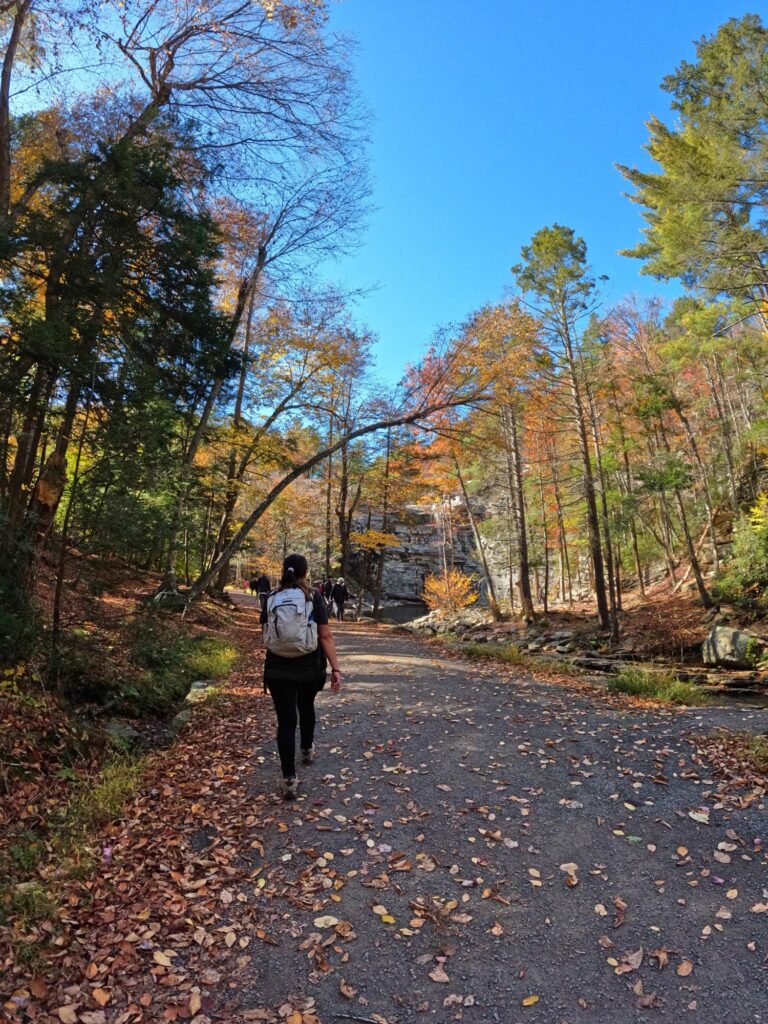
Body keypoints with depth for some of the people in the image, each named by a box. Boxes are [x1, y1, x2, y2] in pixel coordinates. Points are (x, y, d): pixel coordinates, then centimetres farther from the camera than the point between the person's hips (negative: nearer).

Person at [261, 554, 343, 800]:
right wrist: (335, 669, -11)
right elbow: (325, 636, -13)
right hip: (310, 668, 0)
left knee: (286, 721, 3)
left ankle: (289, 779, -1)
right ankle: (307, 750, 48)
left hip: (277, 669, 0)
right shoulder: (313, 598, -8)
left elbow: (266, 634, 10)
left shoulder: (271, 599, 0)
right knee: (306, 707, 26)